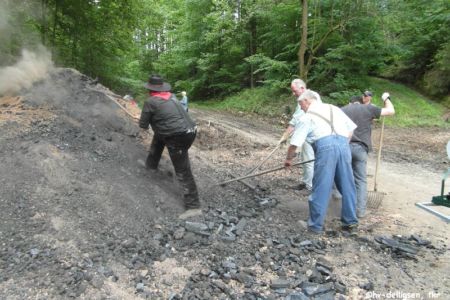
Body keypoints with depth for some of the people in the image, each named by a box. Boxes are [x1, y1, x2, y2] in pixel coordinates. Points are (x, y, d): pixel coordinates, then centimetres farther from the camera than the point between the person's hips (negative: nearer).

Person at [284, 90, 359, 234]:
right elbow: (351, 128, 24)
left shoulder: (307, 117, 12)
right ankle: (350, 221, 26)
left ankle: (316, 225, 12)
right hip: (343, 144, 5)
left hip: (325, 146, -5)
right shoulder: (334, 108, 25)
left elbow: (294, 143, 10)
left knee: (321, 188, 3)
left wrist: (288, 159, 25)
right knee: (347, 186, 14)